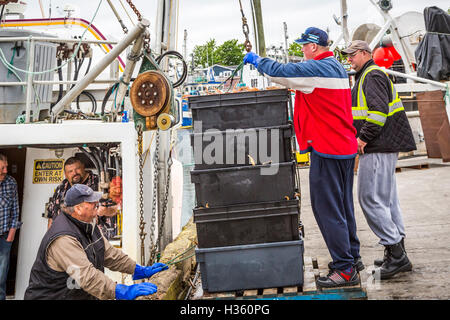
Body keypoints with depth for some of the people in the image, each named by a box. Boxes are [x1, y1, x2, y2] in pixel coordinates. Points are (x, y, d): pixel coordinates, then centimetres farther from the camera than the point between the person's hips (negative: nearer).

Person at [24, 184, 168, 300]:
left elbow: (109, 254, 11)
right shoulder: (63, 239, -25)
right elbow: (86, 276, -31)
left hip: (85, 296, 8)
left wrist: (141, 271, 5)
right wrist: (124, 292, -35)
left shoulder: (89, 225, 7)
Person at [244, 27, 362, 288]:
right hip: (346, 147, 10)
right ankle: (352, 257, 27)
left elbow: (279, 72, -17)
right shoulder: (338, 68, 16)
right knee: (343, 205, 17)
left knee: (327, 209, -5)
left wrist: (256, 59, 0)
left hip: (326, 149, -10)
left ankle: (345, 269, -1)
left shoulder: (316, 68, -15)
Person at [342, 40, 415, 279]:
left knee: (371, 199, -11)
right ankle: (397, 253, 19)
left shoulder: (373, 76, -10)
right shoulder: (366, 77, 23)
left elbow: (378, 110, -22)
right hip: (383, 147, 11)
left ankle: (396, 254, -8)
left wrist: (363, 138, -20)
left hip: (378, 148, -11)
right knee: (387, 199, 12)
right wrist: (362, 138, 19)